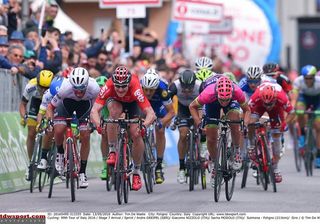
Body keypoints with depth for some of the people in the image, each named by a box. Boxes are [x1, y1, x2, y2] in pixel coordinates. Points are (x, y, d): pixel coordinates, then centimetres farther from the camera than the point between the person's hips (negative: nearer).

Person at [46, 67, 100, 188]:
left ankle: (82, 172, 3)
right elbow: (50, 107, -24)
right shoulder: (65, 88, -40)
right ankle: (60, 154, 9)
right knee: (59, 130, -22)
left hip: (84, 104, 1)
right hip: (67, 102, -1)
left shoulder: (94, 88, -37)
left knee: (85, 136, -11)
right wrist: (49, 120, -38)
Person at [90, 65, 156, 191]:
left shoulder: (135, 89, -41)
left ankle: (136, 172, 4)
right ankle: (112, 151, -22)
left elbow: (151, 113, -45)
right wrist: (98, 124, -63)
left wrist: (144, 125, -64)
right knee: (114, 111, -35)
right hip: (114, 100, 0)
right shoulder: (108, 87, -39)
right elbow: (94, 110, -43)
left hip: (132, 102, 0)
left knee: (136, 134, -16)